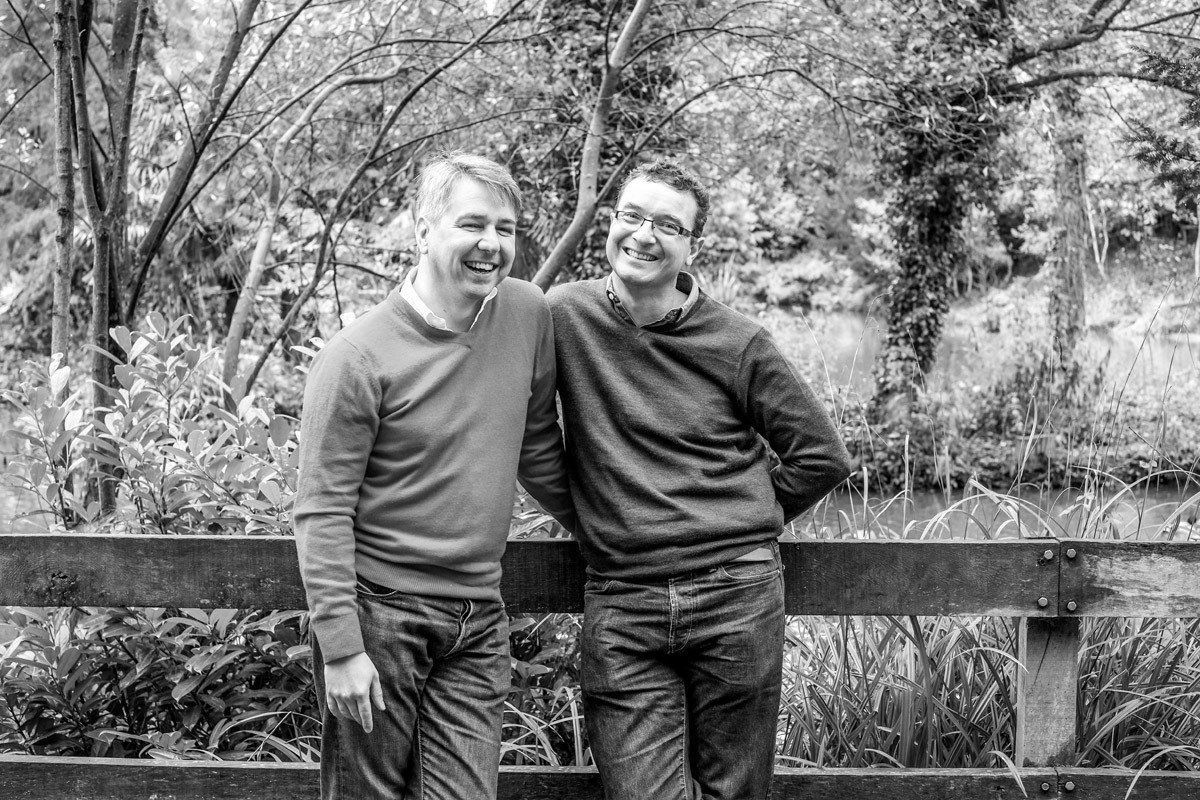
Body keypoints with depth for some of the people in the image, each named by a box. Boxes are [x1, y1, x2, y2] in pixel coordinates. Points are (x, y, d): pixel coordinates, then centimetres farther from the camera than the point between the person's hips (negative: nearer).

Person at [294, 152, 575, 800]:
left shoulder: (529, 316, 2)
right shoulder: (359, 357, -14)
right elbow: (322, 511, -12)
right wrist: (340, 647, -15)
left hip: (479, 618, 5)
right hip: (379, 609, -5)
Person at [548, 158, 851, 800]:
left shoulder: (738, 345, 0)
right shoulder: (565, 316, 2)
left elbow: (821, 457, 8)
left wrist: (737, 524, 9)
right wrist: (589, 513, 10)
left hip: (736, 598, 0)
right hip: (620, 608, 0)